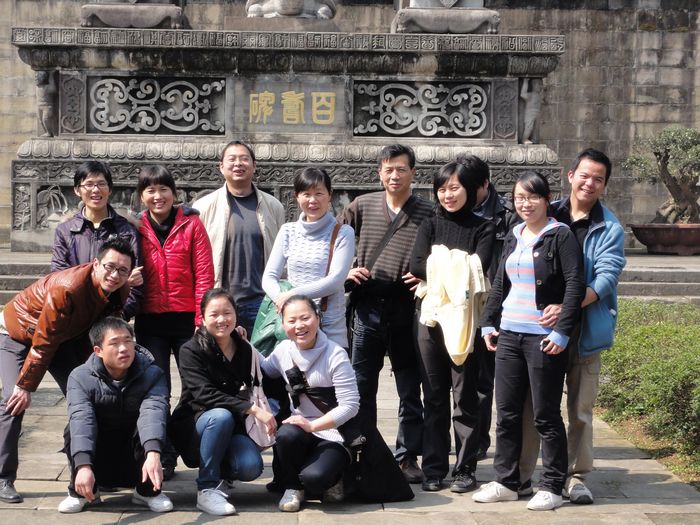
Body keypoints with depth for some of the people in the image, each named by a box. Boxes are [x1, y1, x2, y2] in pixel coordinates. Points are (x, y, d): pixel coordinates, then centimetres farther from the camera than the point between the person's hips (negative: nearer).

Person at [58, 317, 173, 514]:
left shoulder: (152, 374, -14)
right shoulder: (80, 377, -15)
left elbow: (153, 411, -34)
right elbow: (81, 419, -31)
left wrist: (153, 454, -53)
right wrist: (83, 465, -47)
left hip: (136, 465, 0)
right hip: (100, 466, 0)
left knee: (147, 425, -29)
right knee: (74, 431, -28)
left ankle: (147, 490, -9)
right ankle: (81, 492, -5)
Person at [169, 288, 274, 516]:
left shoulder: (246, 350, 4)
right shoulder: (191, 351, -11)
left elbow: (251, 391, 11)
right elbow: (205, 395, -24)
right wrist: (251, 409, -32)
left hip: (231, 428, 3)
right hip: (193, 428, -3)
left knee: (251, 467, -27)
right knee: (221, 416, -36)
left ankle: (221, 475, 10)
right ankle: (207, 489, -21)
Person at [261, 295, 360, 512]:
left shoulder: (335, 355, -15)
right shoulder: (283, 350, 1)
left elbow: (350, 406, -18)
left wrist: (312, 425, -23)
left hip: (333, 434, -4)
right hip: (302, 428, 4)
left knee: (314, 478, -32)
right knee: (287, 434, -33)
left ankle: (331, 478, 7)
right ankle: (292, 487, -5)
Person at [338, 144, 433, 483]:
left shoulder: (427, 214, 2)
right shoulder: (362, 206, 7)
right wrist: (346, 271, 0)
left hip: (407, 308, -1)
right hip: (368, 305, 1)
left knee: (410, 389, 6)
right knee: (361, 385, 7)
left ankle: (408, 456, 15)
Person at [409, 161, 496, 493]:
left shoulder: (483, 228, 4)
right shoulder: (430, 225, 12)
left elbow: (478, 270, -10)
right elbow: (416, 265, -3)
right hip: (430, 316, 3)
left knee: (465, 396, 1)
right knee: (434, 396, 7)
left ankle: (465, 469, 8)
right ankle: (433, 469, 13)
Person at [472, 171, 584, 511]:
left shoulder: (560, 236, -6)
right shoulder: (513, 238, 14)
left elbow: (574, 285, -12)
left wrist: (562, 331, -17)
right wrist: (489, 323, 12)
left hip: (543, 338, -6)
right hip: (508, 335, 7)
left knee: (546, 415, 1)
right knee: (506, 413, 10)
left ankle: (552, 487, 10)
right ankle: (506, 482, 19)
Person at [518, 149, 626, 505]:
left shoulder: (610, 229, -2)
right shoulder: (548, 217, 6)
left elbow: (606, 277, -14)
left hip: (584, 331, -2)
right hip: (540, 326, 2)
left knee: (581, 409, 6)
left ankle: (576, 477, 17)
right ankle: (521, 473, 17)